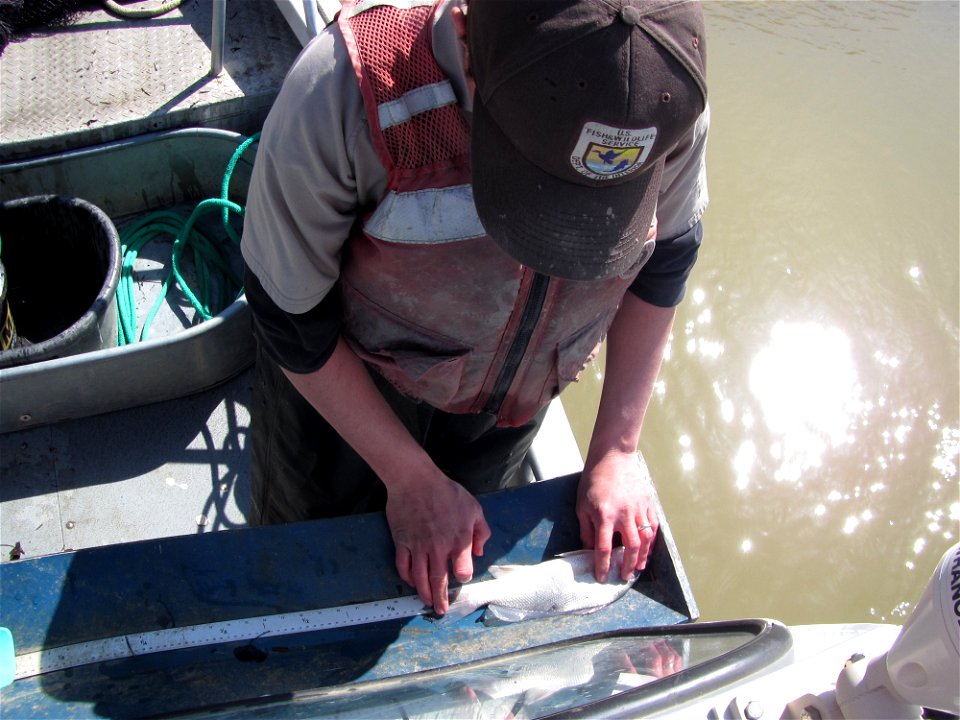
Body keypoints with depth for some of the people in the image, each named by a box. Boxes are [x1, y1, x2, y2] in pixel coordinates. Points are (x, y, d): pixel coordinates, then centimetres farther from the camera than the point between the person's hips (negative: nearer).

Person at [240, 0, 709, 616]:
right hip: (345, 379, -2)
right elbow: (291, 319, -23)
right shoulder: (340, 98, -40)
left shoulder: (673, 102, -29)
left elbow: (662, 263, -8)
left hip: (509, 393, 3)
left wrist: (617, 450, -8)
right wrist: (411, 478, -17)